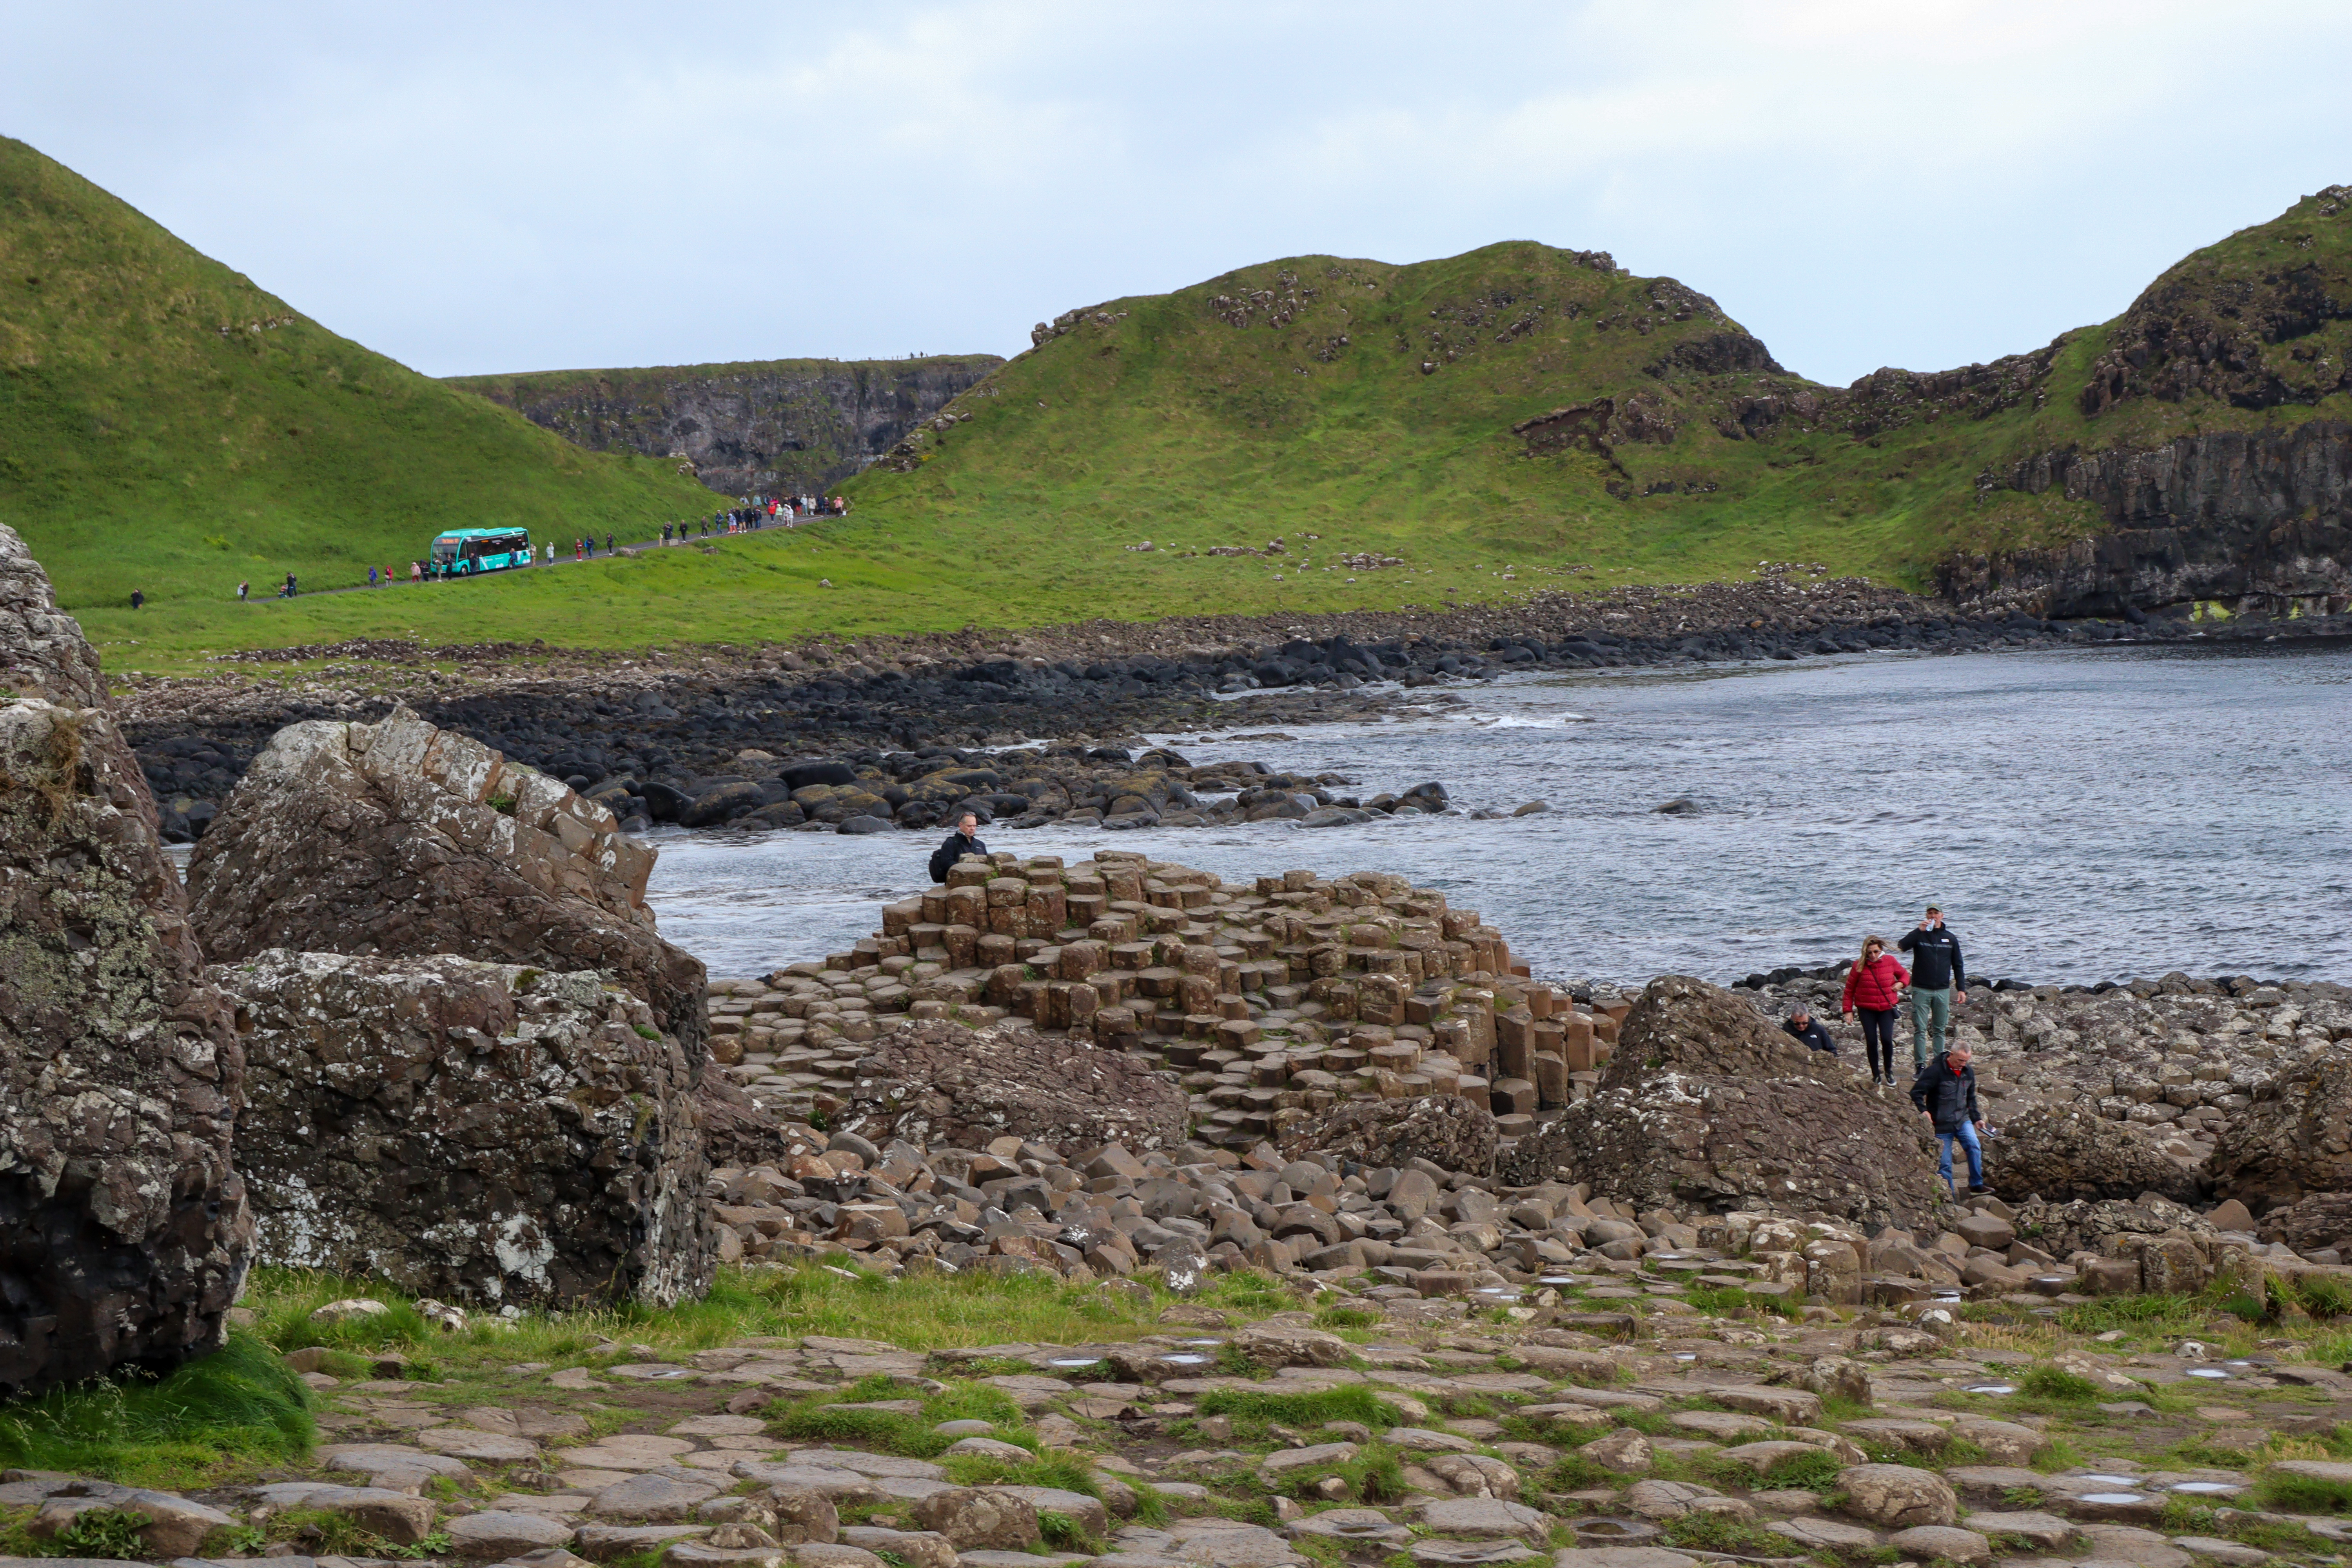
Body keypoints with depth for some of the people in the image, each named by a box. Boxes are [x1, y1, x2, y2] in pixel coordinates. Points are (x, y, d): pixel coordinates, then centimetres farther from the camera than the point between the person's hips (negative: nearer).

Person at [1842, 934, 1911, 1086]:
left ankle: (1888, 1071, 10)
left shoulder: (1890, 961, -3)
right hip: (1867, 1009, 0)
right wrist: (1848, 1010, -4)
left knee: (1887, 1039, -12)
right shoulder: (1859, 966, -7)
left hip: (1887, 1007, 0)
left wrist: (1901, 983, -9)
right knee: (1871, 1041, -3)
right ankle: (1876, 1074, 14)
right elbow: (1849, 989, 0)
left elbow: (1905, 975, 14)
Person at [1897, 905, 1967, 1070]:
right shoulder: (1919, 936, 3)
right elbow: (1902, 946, -17)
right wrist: (1919, 931, -22)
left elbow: (1958, 966, 13)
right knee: (1920, 1029, -5)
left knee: (1940, 1030, 7)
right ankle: (1920, 1065, -3)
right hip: (1921, 990, -2)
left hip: (1943, 991, 2)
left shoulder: (1950, 939, 10)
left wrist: (1961, 989, 6)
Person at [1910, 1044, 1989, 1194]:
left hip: (1963, 1120, 4)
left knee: (1974, 1146, -20)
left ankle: (1977, 1185, -10)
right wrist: (1923, 1110, -29)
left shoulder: (1969, 1072, 7)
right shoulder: (1936, 1071, -14)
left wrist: (1976, 1119, 15)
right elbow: (1916, 1092, -15)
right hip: (1942, 1124, -4)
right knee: (1944, 1163, -2)